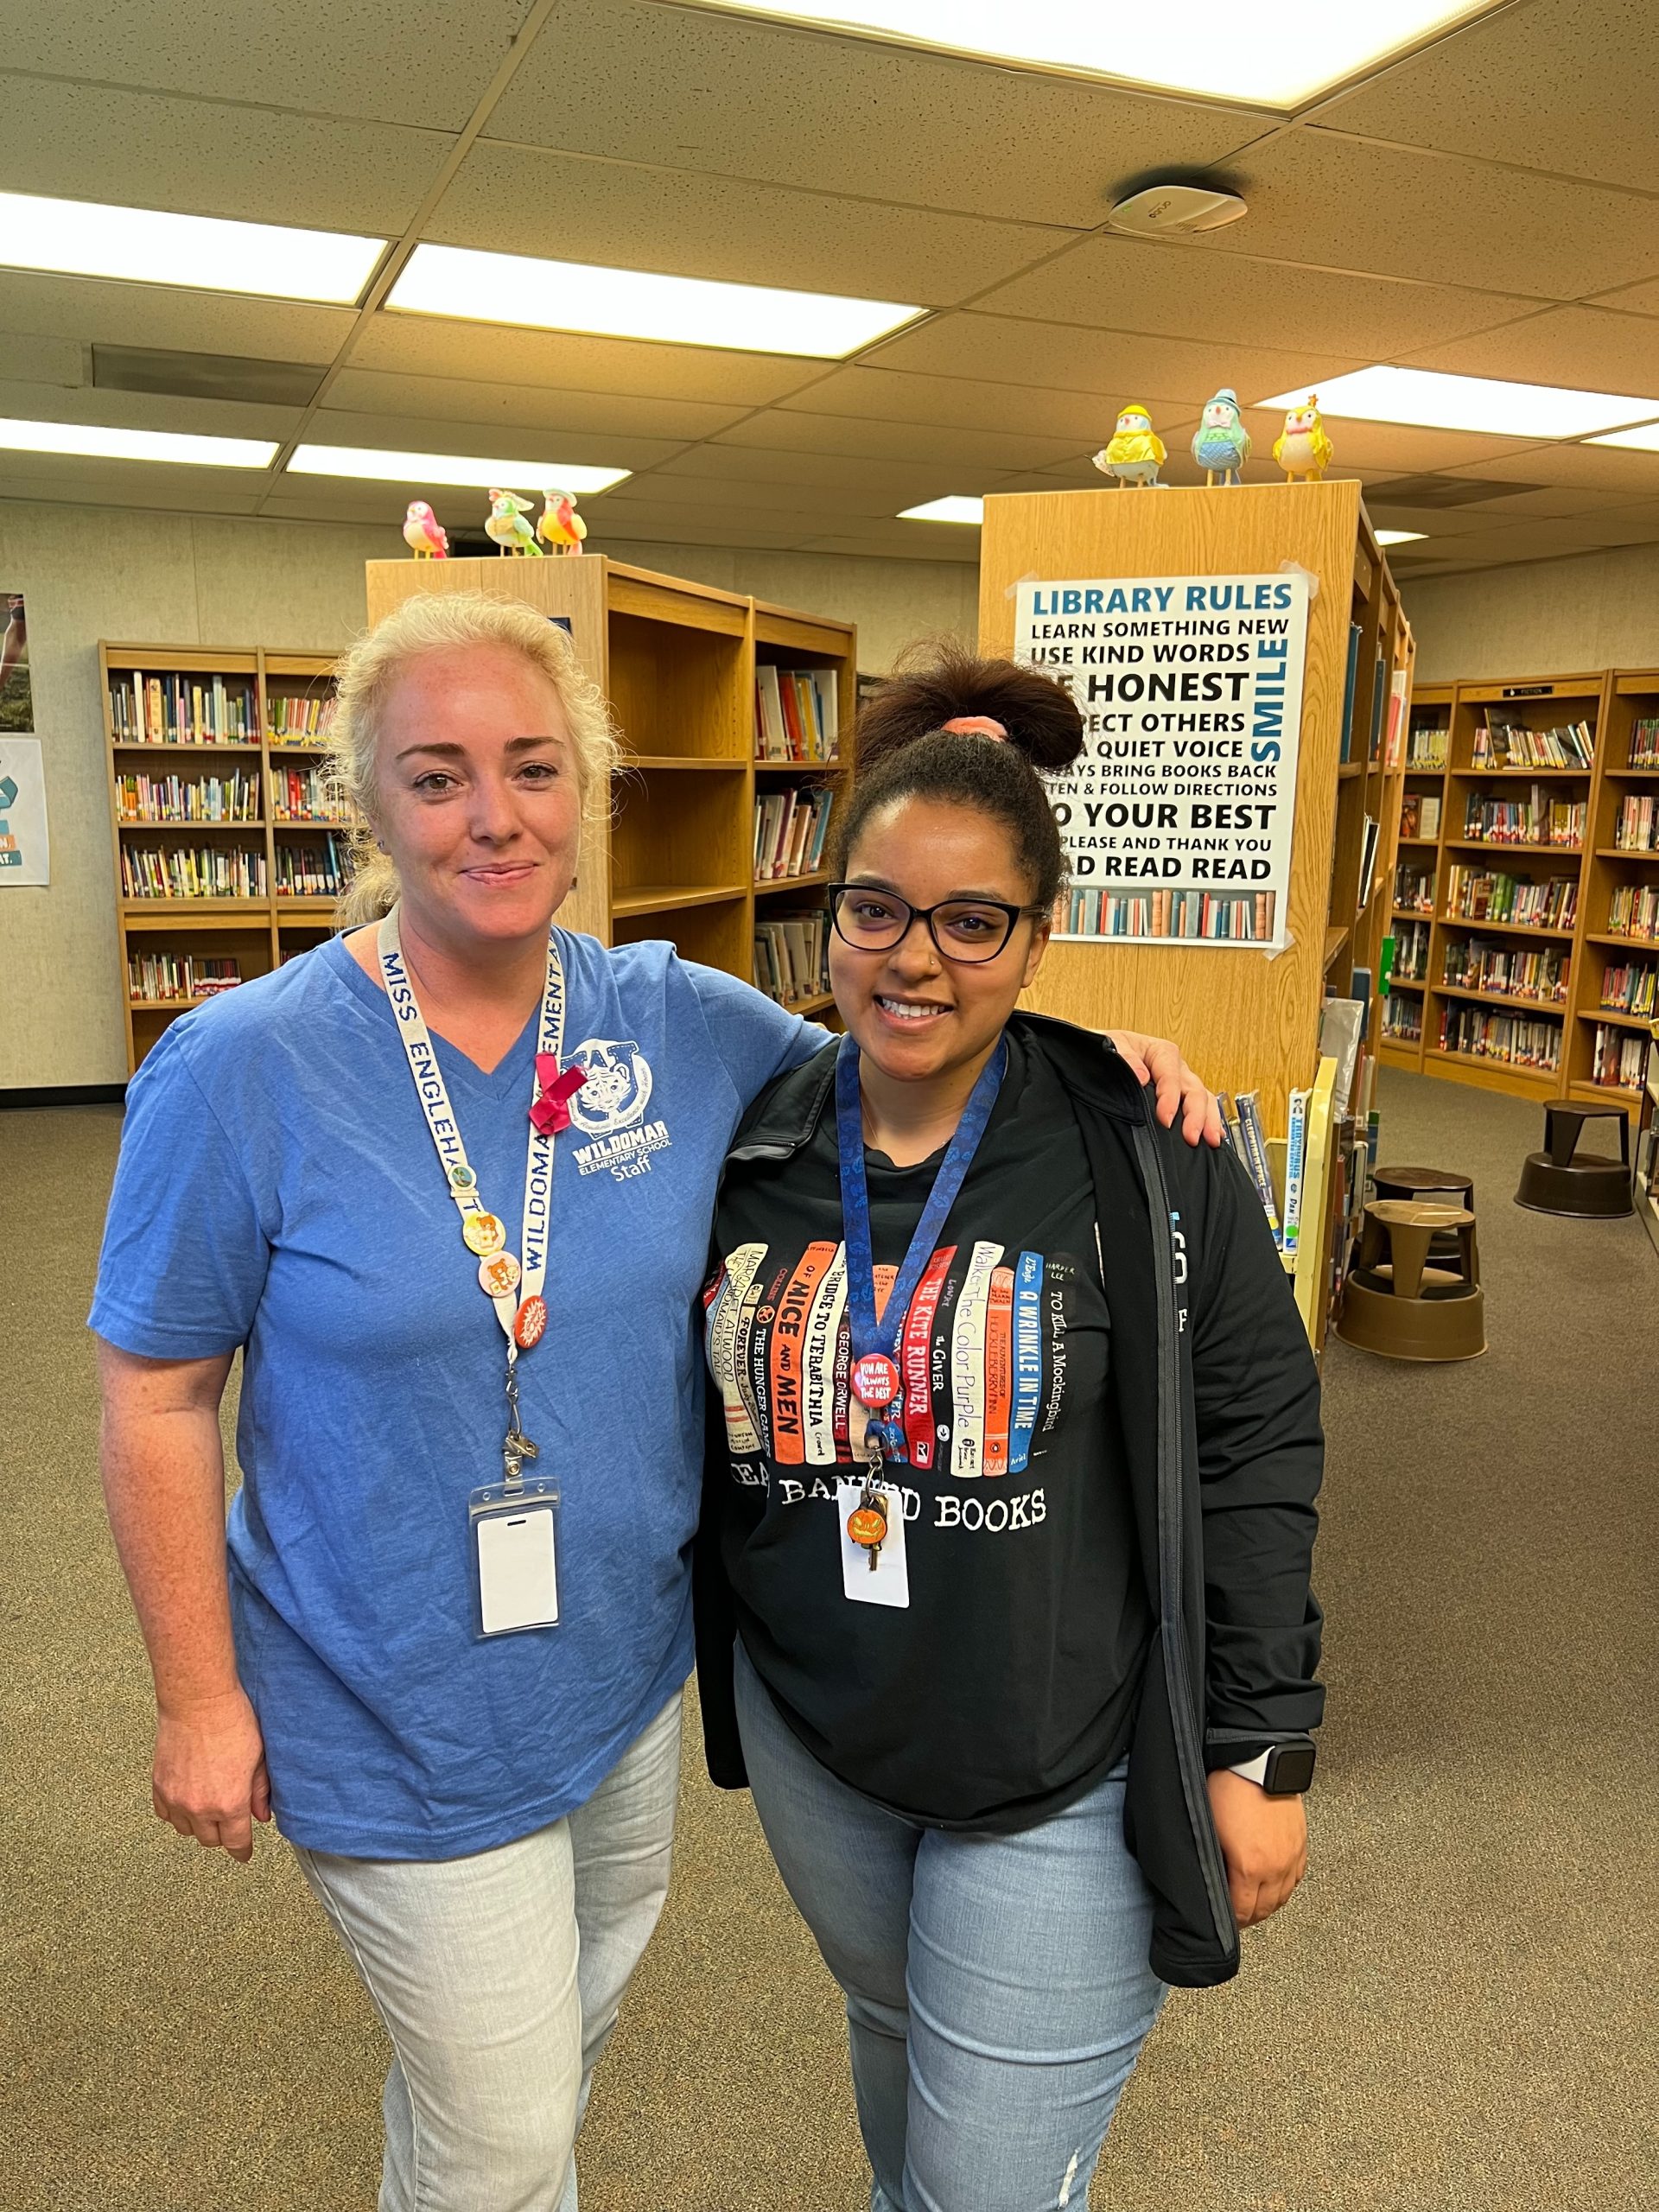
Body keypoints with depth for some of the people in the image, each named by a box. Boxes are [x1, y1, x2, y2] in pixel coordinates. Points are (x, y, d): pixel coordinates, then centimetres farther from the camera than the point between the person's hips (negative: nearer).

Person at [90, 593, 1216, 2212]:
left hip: (629, 1664, 5)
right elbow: (156, 1403, -11)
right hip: (402, 1721, -4)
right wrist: (201, 1697, -9)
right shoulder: (238, 1072, -19)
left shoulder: (681, 1025, -9)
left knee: (577, 2011, 30)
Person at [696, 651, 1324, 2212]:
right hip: (807, 1740, 4)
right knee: (892, 2034, 30)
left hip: (1062, 1779, -4)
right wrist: (711, 1651, 9)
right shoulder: (751, 1148, -6)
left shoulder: (1145, 1160, -17)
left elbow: (1253, 1446, -12)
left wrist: (1260, 1748, -9)